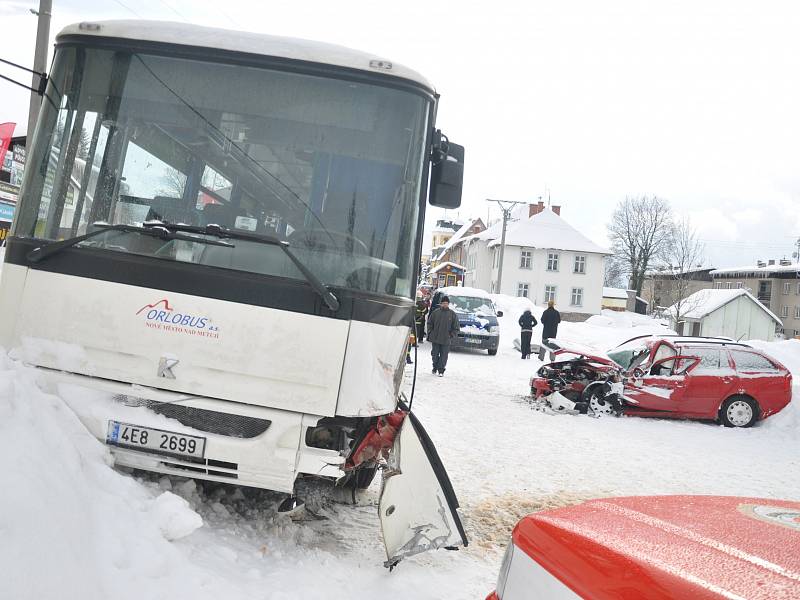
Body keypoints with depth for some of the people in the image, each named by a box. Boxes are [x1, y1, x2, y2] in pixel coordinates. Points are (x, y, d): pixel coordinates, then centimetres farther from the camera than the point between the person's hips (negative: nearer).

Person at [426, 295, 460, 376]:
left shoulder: (452, 314, 0)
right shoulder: (435, 312, 1)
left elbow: (456, 328, 4)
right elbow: (429, 323, 11)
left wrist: (451, 335, -4)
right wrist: (430, 333, 2)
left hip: (446, 340, -1)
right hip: (435, 339, 1)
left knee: (443, 356, 1)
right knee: (435, 355, 9)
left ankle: (441, 371, 12)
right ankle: (435, 368, 30)